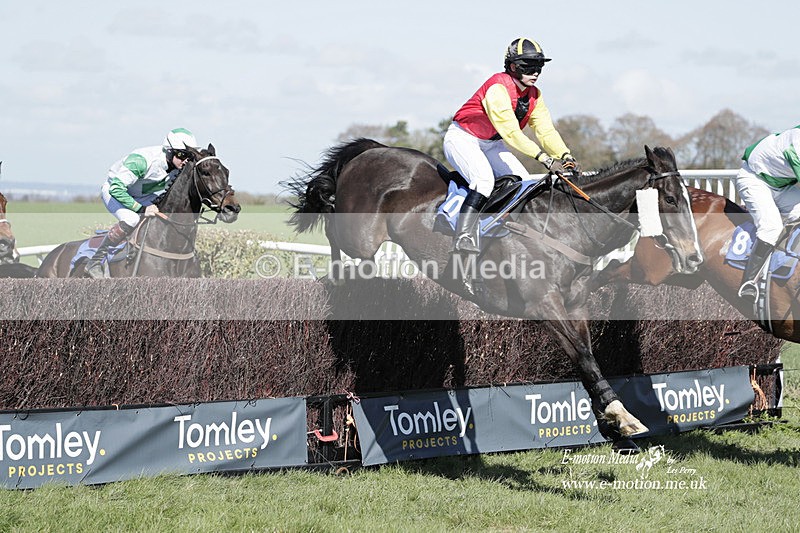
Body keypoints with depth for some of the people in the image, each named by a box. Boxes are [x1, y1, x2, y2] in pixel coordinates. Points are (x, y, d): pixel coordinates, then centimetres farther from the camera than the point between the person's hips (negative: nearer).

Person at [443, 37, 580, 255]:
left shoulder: (534, 96, -1)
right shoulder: (498, 88, -28)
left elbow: (546, 130, -8)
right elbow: (510, 131, -35)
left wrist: (565, 156, -26)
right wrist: (544, 158, -41)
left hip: (490, 144, 9)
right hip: (462, 138, -9)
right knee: (485, 179, -31)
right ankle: (463, 237, -34)